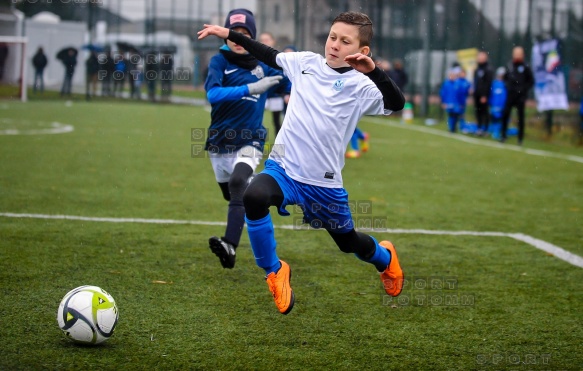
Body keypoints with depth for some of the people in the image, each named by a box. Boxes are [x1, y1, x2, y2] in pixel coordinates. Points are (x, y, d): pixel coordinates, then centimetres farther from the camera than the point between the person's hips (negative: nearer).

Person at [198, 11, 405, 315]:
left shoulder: (360, 86, -9)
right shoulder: (306, 62, 2)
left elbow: (395, 104, -26)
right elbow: (268, 55, 18)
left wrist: (372, 70, -39)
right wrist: (228, 34, 17)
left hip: (324, 183, -1)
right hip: (283, 168, 1)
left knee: (349, 243, 17)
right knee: (254, 197, -32)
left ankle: (384, 257, 57)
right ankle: (275, 273, -10)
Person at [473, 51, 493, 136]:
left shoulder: (488, 70, -9)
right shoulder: (477, 69, 16)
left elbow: (488, 84, -14)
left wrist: (484, 96, -18)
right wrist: (474, 92, 12)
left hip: (483, 95, -7)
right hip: (477, 95, 7)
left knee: (484, 112, -3)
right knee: (478, 112, 8)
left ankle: (485, 129, -1)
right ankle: (479, 128, 15)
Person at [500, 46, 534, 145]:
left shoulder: (525, 67, -3)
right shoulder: (510, 66, 7)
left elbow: (531, 81, 0)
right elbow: (505, 78, 20)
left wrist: (523, 90, -9)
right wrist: (507, 87, 5)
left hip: (521, 96, -3)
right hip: (510, 95, 3)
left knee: (521, 117, 2)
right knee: (505, 115, -4)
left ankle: (520, 138, 8)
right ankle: (503, 136, 5)